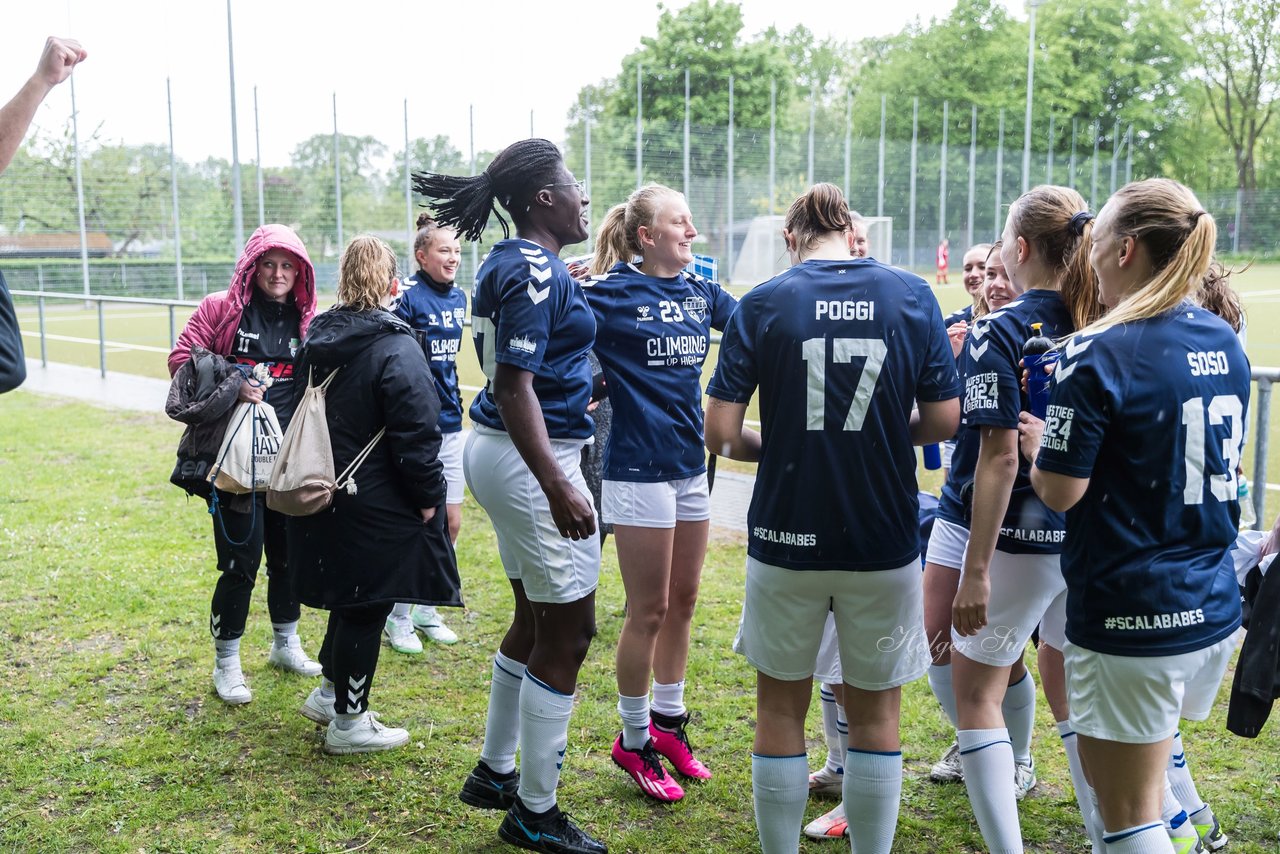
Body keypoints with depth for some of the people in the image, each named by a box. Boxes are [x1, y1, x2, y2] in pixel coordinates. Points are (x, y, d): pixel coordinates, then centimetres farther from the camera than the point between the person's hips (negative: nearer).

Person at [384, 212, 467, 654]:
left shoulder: (459, 297, 9)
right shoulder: (407, 296, -13)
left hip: (449, 423, 7)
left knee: (450, 521, 11)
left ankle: (425, 609, 27)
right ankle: (398, 617, 17)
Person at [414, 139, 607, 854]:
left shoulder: (510, 262, 12)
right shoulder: (536, 270, -17)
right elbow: (514, 388, -24)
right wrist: (558, 488, -29)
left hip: (498, 449, 11)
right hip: (534, 459, -11)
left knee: (535, 620, 21)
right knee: (568, 632, 0)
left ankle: (494, 771, 35)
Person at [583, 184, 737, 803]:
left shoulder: (700, 291, 7)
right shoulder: (611, 291, -10)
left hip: (692, 466, 7)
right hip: (639, 468, -7)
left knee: (682, 603, 15)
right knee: (648, 611, 2)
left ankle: (668, 722, 33)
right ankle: (634, 741, 20)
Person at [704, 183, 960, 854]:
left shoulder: (762, 304, -5)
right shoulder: (912, 295, -2)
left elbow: (719, 432, -10)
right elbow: (945, 419, -1)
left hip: (787, 539, -1)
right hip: (885, 540, 1)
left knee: (780, 709, 16)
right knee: (876, 712, 17)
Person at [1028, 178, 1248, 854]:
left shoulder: (1097, 354, -17)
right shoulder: (1225, 343, 6)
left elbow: (1060, 490, -17)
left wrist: (1033, 439, 3)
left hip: (1129, 618, -8)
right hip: (1215, 612, 8)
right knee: (1152, 767, 24)